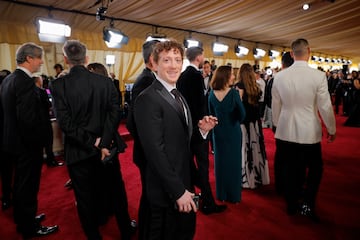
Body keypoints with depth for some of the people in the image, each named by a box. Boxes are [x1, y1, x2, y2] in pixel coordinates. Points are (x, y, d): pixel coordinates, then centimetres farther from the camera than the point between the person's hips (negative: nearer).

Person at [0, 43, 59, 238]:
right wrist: (36, 143, -16)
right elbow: (27, 118, -27)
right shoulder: (25, 82, -22)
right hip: (26, 143, -9)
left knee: (20, 183, 22)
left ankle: (22, 219, 39)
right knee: (28, 186, 5)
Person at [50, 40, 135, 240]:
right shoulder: (105, 81, -4)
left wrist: (93, 143, -14)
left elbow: (65, 122, -17)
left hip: (79, 151, -2)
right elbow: (115, 113, -13)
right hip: (107, 147, 3)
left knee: (86, 197, 14)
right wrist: (103, 143, -15)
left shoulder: (58, 85, -10)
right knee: (116, 191, 19)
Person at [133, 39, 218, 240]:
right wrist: (178, 191, -20)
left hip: (185, 184, 8)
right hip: (167, 191, -8)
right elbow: (155, 151, -23)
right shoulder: (148, 99, -19)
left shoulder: (179, 96, 9)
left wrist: (201, 129, -7)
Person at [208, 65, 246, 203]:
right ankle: (234, 195, 22)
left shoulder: (212, 94, -5)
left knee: (220, 162, 15)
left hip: (218, 132, 4)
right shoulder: (234, 93, -17)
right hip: (233, 132, -3)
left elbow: (211, 114, 4)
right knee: (233, 162, 10)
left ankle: (221, 194, 26)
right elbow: (242, 115, -11)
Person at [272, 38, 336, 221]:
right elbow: (325, 107, -7)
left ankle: (291, 205, 30)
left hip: (285, 132, 3)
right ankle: (307, 203, 10)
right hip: (309, 132, -3)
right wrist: (332, 129, 8)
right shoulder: (319, 76, -13)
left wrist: (277, 125, 20)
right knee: (315, 168, 19)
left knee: (290, 170, 15)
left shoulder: (279, 76, -4)